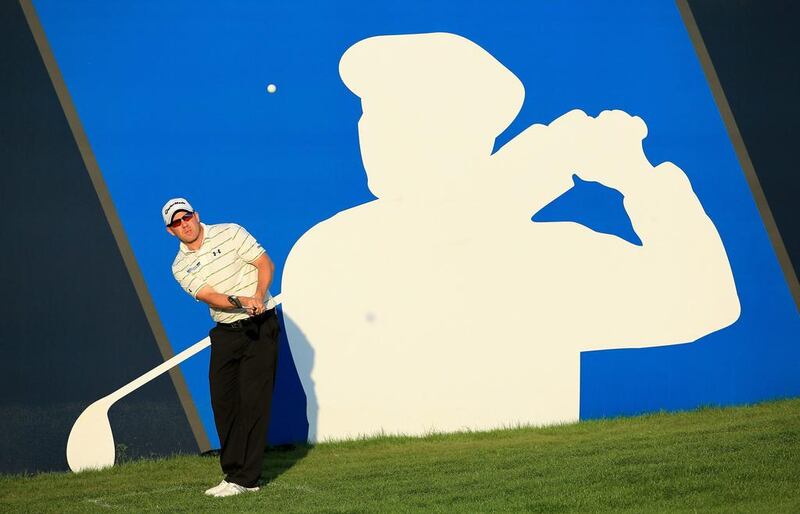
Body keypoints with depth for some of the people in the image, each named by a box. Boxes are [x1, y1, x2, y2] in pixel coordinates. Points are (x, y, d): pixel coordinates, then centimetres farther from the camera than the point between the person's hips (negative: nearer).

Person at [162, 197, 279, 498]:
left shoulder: (230, 233, -2)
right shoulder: (180, 267, 5)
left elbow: (265, 263, -5)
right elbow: (207, 296, -10)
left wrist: (259, 296, -22)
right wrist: (239, 301, -28)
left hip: (260, 325, -4)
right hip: (225, 334, 4)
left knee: (252, 400, -9)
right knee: (222, 401, 2)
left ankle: (245, 478, -10)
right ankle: (233, 470, 13)